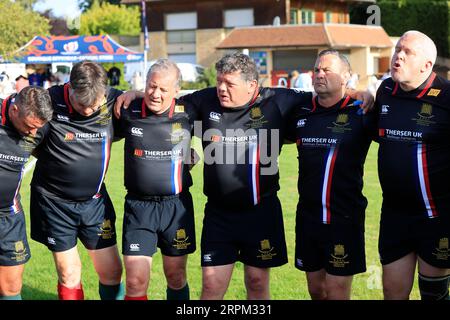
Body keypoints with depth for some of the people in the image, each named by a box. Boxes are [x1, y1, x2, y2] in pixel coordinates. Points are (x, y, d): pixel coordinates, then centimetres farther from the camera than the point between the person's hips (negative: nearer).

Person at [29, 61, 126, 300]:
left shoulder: (115, 101, -11)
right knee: (69, 274, 6)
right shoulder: (49, 102, -18)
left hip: (95, 200, 2)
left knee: (112, 271, 6)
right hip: (54, 201, -2)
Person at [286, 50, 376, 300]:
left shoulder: (360, 112, -8)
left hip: (344, 218, -5)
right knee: (315, 289, 16)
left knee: (336, 293, 0)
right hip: (307, 216, 5)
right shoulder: (301, 112, 8)